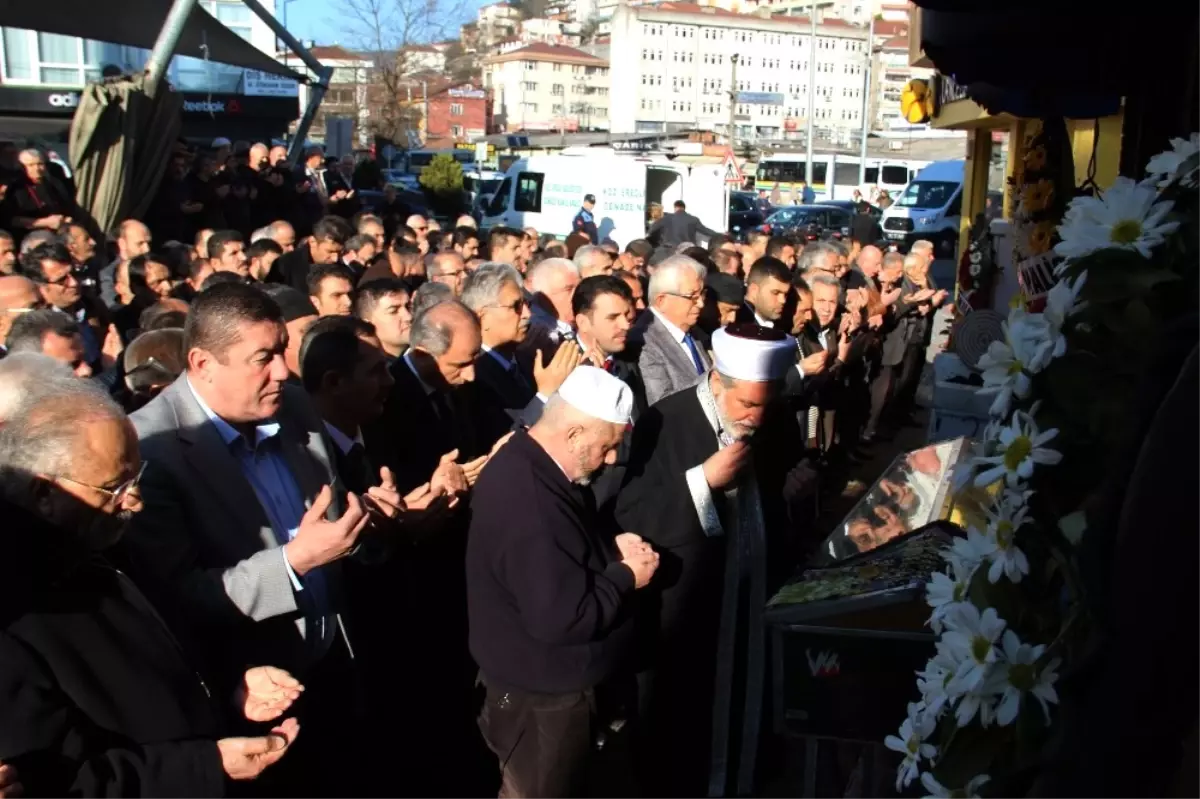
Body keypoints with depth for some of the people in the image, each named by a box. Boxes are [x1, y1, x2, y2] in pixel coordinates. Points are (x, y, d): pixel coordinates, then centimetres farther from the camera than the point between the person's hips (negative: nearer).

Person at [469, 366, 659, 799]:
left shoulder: (528, 464, -2)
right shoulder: (528, 501, -34)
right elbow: (561, 618, -33)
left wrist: (610, 547, -2)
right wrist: (626, 577, -19)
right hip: (542, 695, -9)